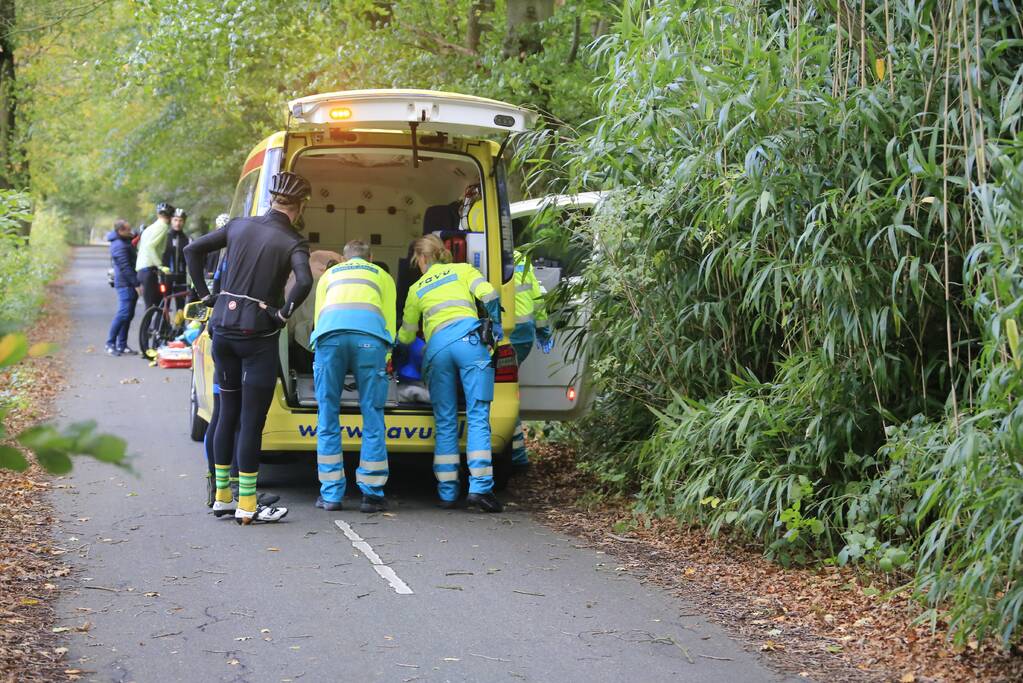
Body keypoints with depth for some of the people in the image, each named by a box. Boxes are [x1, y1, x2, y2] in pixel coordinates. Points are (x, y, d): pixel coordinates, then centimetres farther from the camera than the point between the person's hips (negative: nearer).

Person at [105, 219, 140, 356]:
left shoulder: (125, 241, 13)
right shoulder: (119, 246, -18)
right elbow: (125, 267, -21)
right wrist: (137, 284, -21)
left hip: (130, 284, 10)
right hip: (125, 284, -10)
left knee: (129, 314, 10)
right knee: (123, 313, -14)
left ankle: (122, 345, 14)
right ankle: (110, 343, -8)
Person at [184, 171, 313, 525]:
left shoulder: (240, 226, 7)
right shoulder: (292, 243, -8)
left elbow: (192, 250, 12)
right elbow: (304, 282, -27)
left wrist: (206, 295, 13)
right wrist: (284, 313, -13)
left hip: (223, 327, 6)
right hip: (258, 335, -5)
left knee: (227, 414, 16)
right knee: (251, 422, 0)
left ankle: (222, 497, 23)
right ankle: (246, 506, 3)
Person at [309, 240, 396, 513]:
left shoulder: (329, 274, 37)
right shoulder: (382, 276, 33)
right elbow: (389, 321, 25)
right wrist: (384, 363, 31)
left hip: (329, 333, 1)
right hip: (369, 334, -1)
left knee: (328, 420, 7)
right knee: (372, 418, 3)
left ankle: (331, 495, 8)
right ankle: (372, 494, 3)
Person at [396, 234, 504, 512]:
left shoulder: (417, 289, 27)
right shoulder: (462, 270, 21)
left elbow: (406, 335, 36)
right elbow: (488, 295, 1)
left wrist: (396, 361, 53)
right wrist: (496, 328, 8)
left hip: (436, 346, 2)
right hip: (469, 338, -2)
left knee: (445, 422, 8)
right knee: (478, 416, -6)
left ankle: (447, 492, 6)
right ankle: (480, 487, -17)